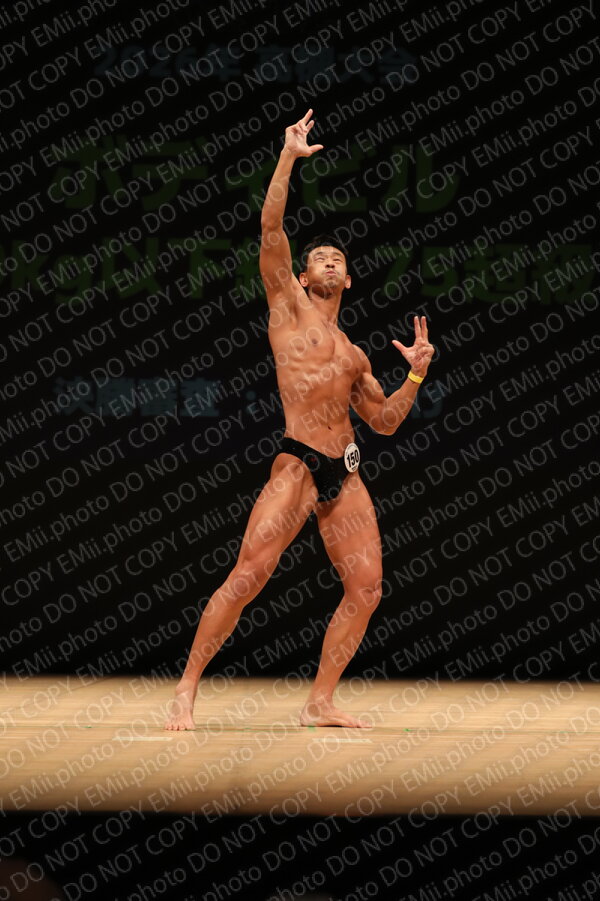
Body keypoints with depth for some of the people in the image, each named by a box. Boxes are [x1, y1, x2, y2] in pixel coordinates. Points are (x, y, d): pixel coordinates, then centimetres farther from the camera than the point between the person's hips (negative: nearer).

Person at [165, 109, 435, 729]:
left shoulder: (354, 355, 24)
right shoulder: (289, 306, 10)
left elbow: (384, 422, 26)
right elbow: (271, 229, -1)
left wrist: (416, 375, 12)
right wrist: (289, 158, -3)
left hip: (346, 476, 6)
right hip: (297, 465, -6)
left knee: (366, 589, -2)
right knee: (248, 576, -15)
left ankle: (320, 702, 6)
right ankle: (187, 688, -8)